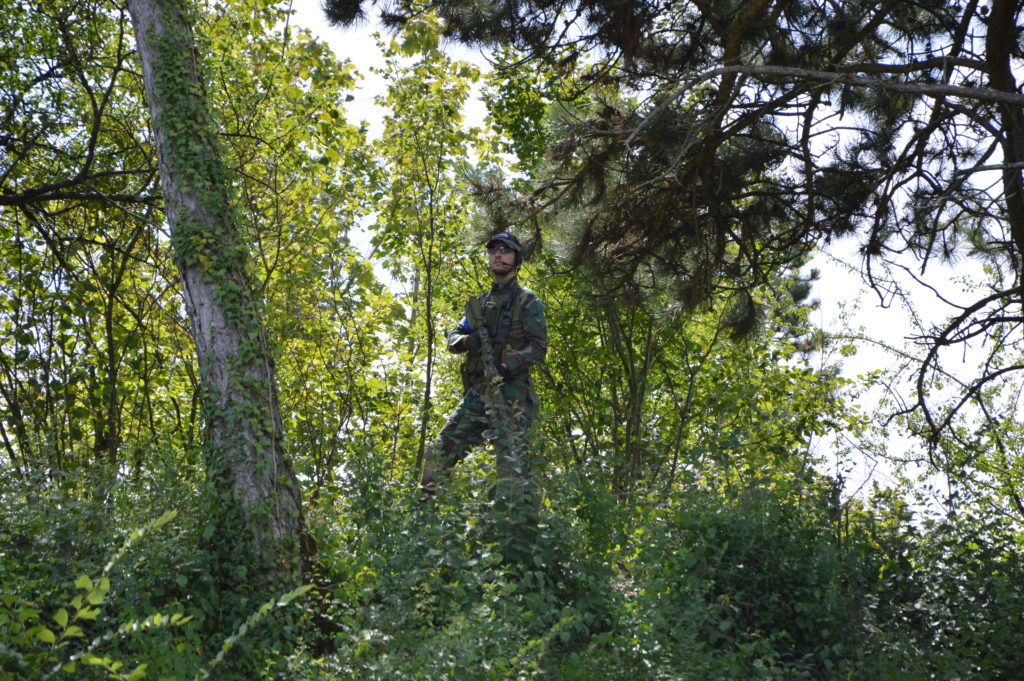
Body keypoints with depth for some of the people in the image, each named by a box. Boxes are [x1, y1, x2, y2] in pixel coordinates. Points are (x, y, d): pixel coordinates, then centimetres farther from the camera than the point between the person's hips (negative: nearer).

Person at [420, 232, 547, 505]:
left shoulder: (528, 301, 4)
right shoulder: (479, 303, 22)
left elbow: (538, 346, -6)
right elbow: (453, 337, 19)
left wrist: (508, 366, -21)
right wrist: (467, 341, -6)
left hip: (510, 394, -6)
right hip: (477, 393, 6)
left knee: (512, 463, -11)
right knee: (438, 453, 3)